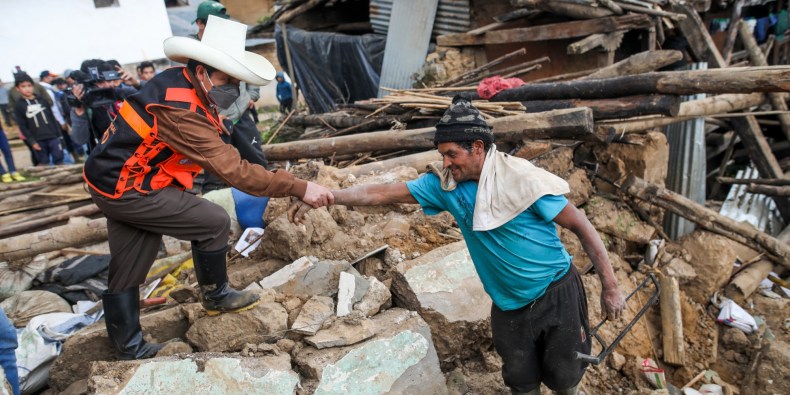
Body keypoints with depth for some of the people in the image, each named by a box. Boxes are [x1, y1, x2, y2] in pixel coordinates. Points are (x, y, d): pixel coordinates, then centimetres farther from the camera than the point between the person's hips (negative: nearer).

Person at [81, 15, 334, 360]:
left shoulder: (180, 81, -2)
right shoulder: (181, 110, -30)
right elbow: (234, 171, -33)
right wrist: (299, 188, -33)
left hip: (114, 177, 9)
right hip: (127, 189, -9)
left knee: (125, 273, 16)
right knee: (214, 222, -4)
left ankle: (129, 350, 31)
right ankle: (216, 296, 18)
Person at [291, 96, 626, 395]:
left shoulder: (522, 180, -22)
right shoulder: (445, 184, -10)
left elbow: (582, 227, -15)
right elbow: (384, 193, -10)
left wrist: (610, 287, -12)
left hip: (556, 294, -3)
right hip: (508, 304, 4)